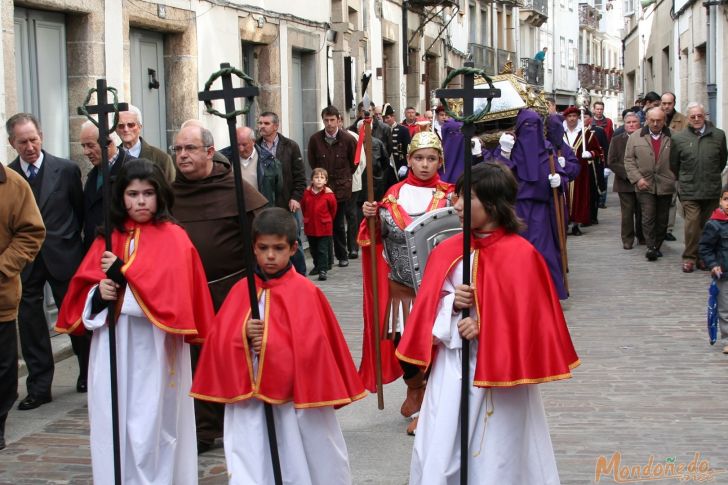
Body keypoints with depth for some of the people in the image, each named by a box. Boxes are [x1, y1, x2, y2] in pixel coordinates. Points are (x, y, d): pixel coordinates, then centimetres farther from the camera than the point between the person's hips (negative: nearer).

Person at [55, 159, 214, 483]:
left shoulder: (173, 238, -2)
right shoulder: (108, 238, 10)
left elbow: (172, 290, -14)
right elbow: (81, 290, 10)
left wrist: (122, 272, -15)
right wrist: (98, 295, -12)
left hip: (153, 349, -4)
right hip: (111, 349, 4)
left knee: (151, 426, -3)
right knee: (113, 424, 6)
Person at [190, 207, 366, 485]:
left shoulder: (305, 292, -7)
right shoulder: (241, 290, 5)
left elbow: (311, 348, -13)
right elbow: (218, 342, 3)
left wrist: (269, 345, -16)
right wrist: (243, 337, -15)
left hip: (296, 398, -3)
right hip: (249, 402, 3)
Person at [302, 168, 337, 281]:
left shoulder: (328, 195, -12)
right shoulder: (307, 193, -4)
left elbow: (333, 209, 2)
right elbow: (303, 206, 14)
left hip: (324, 226, -4)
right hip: (310, 226, 4)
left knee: (322, 249, -5)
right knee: (313, 249, 17)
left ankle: (323, 270, -4)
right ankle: (317, 266, 34)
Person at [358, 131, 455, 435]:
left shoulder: (448, 196, -1)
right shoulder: (394, 194, 5)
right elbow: (381, 235, 8)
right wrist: (371, 216, -9)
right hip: (400, 282, 2)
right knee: (401, 337, 7)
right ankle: (414, 388, 35)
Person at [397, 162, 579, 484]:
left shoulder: (521, 255, -13)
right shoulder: (446, 251, 3)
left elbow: (531, 318, -12)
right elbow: (428, 311, 7)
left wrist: (485, 328, -19)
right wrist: (451, 304, -13)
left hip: (498, 373, -5)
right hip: (450, 371, 5)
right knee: (438, 459, 8)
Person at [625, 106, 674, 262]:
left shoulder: (672, 138, 1)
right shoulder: (635, 137, 3)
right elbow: (629, 160, 3)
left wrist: (675, 179, -6)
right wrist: (637, 178, -7)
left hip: (665, 186, 1)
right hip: (645, 185, -1)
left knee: (662, 219, 7)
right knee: (648, 217, -8)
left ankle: (657, 246, 19)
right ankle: (651, 247, -7)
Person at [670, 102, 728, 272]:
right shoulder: (679, 138, 1)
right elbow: (674, 165, 12)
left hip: (712, 190, 2)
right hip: (689, 191, -1)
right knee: (692, 224, -9)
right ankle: (689, 258, 1)